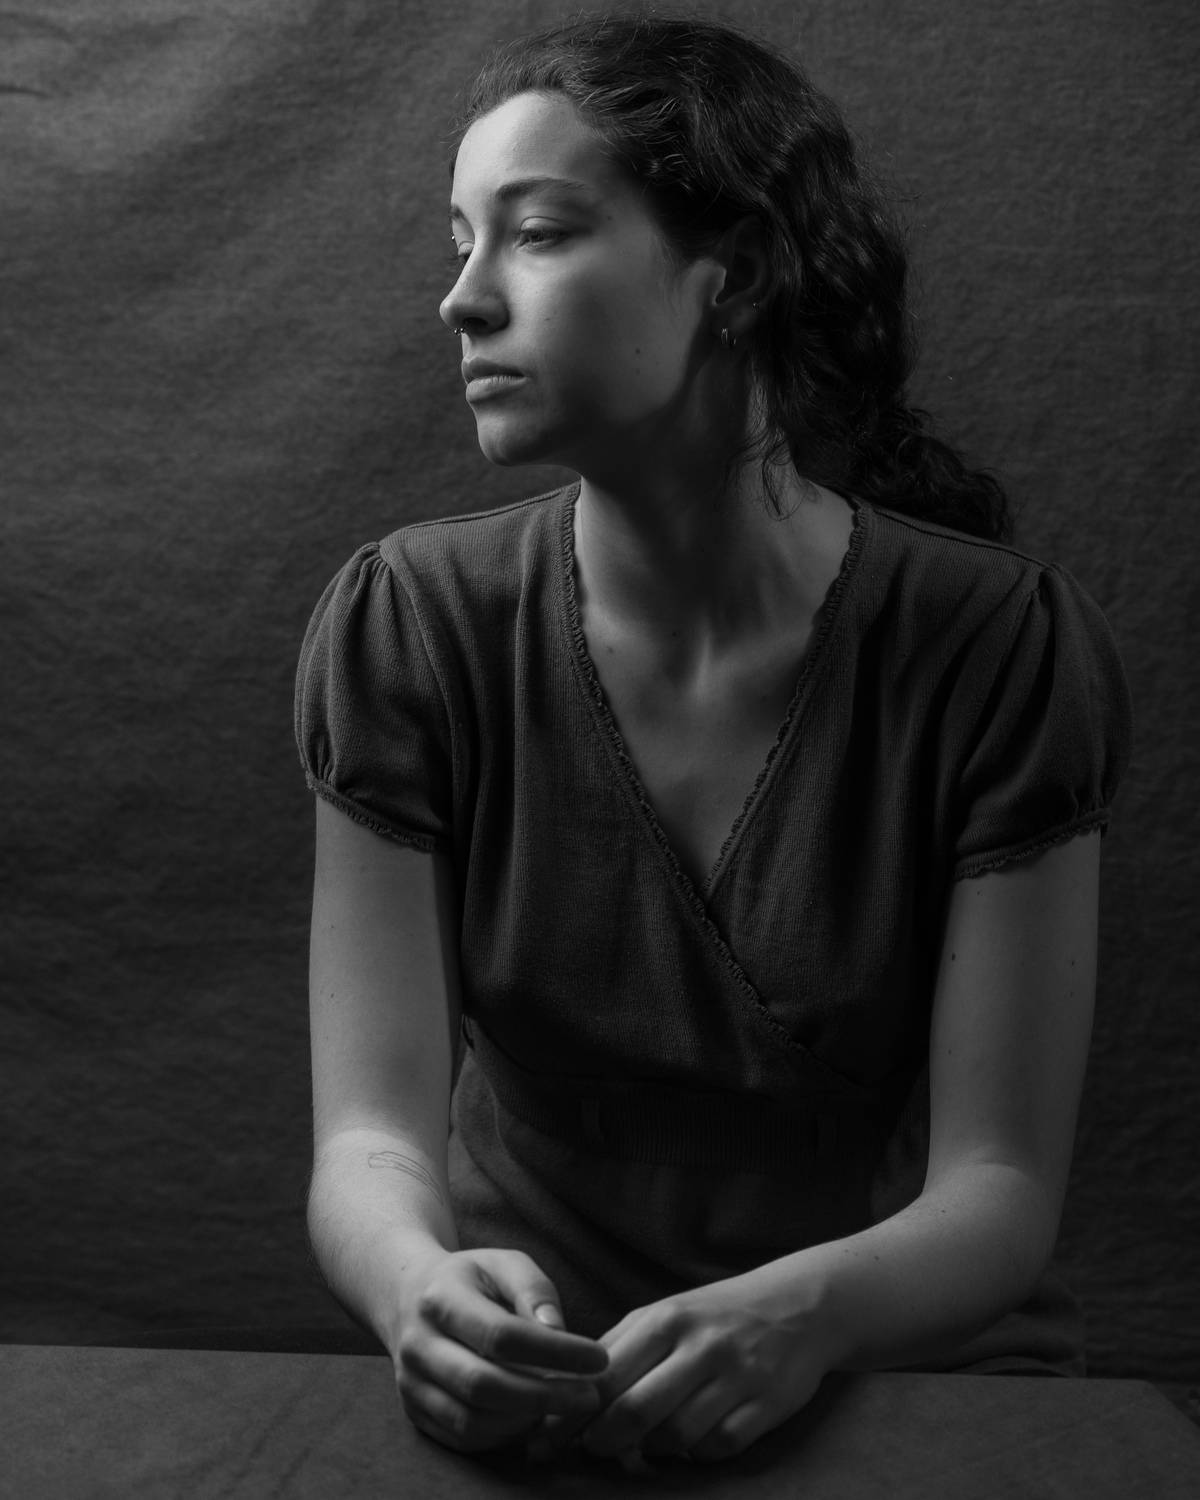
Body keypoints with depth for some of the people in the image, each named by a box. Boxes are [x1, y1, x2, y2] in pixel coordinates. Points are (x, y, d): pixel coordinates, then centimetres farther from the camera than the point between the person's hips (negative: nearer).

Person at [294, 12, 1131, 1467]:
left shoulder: (1001, 648, -11)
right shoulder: (404, 625, -7)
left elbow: (1001, 1182, -10)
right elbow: (373, 1132, -9)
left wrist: (807, 1312, -29)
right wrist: (421, 1287, -30)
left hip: (906, 1363, -1)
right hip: (531, 1387, 2)